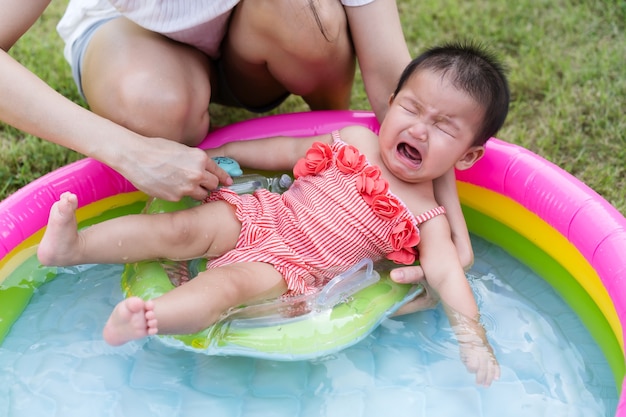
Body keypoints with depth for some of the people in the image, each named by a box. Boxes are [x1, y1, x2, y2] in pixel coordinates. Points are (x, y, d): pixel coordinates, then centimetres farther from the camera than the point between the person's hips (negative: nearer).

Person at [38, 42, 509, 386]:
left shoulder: (427, 218, -3)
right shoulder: (354, 140, 5)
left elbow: (447, 274, -10)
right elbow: (288, 151, 13)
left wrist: (473, 334, -24)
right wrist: (219, 153, 15)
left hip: (293, 266, -3)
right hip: (264, 216, 4)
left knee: (228, 284, -30)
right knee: (182, 228, -15)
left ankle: (147, 320, -49)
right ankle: (72, 245, -17)